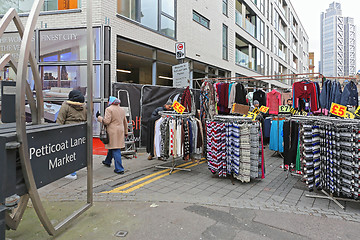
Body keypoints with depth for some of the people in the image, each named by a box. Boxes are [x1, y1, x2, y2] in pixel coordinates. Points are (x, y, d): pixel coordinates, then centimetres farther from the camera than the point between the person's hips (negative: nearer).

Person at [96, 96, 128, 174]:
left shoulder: (109, 109, -10)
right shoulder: (122, 110, 12)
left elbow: (106, 121, -16)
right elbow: (125, 122, 17)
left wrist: (99, 117, -1)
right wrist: (126, 132, 25)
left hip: (113, 132, -7)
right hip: (120, 132, 7)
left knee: (115, 150, -6)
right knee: (112, 147, 24)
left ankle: (119, 169, -5)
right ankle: (107, 162, 43)